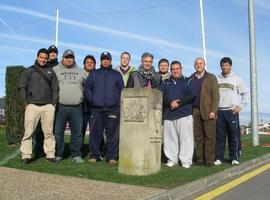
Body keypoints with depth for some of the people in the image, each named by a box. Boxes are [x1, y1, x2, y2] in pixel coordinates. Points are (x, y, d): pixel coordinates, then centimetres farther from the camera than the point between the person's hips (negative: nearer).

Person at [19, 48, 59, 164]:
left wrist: (54, 103, 2)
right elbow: (22, 87, 6)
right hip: (32, 105, -1)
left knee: (49, 132, 3)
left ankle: (50, 155, 8)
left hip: (48, 106, 2)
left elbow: (55, 89, 13)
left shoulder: (51, 72, 16)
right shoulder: (29, 71, 10)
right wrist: (26, 103, -4)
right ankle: (26, 156, 2)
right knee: (28, 132, -4)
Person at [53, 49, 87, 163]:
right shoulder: (55, 70, 6)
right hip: (60, 107, -2)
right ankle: (57, 154, 15)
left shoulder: (80, 72, 16)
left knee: (77, 132, 6)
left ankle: (76, 154, 16)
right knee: (58, 132, 3)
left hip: (77, 108, 2)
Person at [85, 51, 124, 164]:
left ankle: (112, 156, 6)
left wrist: (118, 101, -1)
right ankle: (94, 155, 9)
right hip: (96, 109, 1)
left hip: (113, 109, 0)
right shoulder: (94, 74, 17)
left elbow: (121, 90, 12)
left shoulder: (117, 74, 16)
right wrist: (91, 99, -3)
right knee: (95, 133, 1)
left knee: (112, 133, -1)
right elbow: (87, 88, 12)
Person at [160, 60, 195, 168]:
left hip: (185, 114, -2)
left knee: (185, 138, -5)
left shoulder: (188, 81, 11)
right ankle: (172, 159, 13)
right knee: (170, 138, 3)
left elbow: (191, 95, -3)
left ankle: (186, 160, 2)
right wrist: (170, 103, -14)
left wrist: (179, 103, -13)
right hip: (168, 115, 3)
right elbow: (161, 96, 4)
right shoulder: (165, 82, 17)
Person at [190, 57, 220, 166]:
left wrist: (213, 111, -11)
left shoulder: (211, 78, 6)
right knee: (198, 137, 4)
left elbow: (215, 95, -1)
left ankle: (209, 159, 1)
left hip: (207, 111, -3)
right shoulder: (190, 79, 15)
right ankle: (199, 159, 9)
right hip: (195, 111, 3)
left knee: (209, 136, -3)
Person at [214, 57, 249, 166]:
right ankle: (218, 158, 9)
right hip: (219, 112, 1)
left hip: (232, 111, -1)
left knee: (234, 136, 0)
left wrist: (240, 106, -1)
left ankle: (234, 158, 9)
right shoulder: (216, 79, 9)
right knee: (219, 136, 3)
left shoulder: (237, 79, 5)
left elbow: (246, 93, 8)